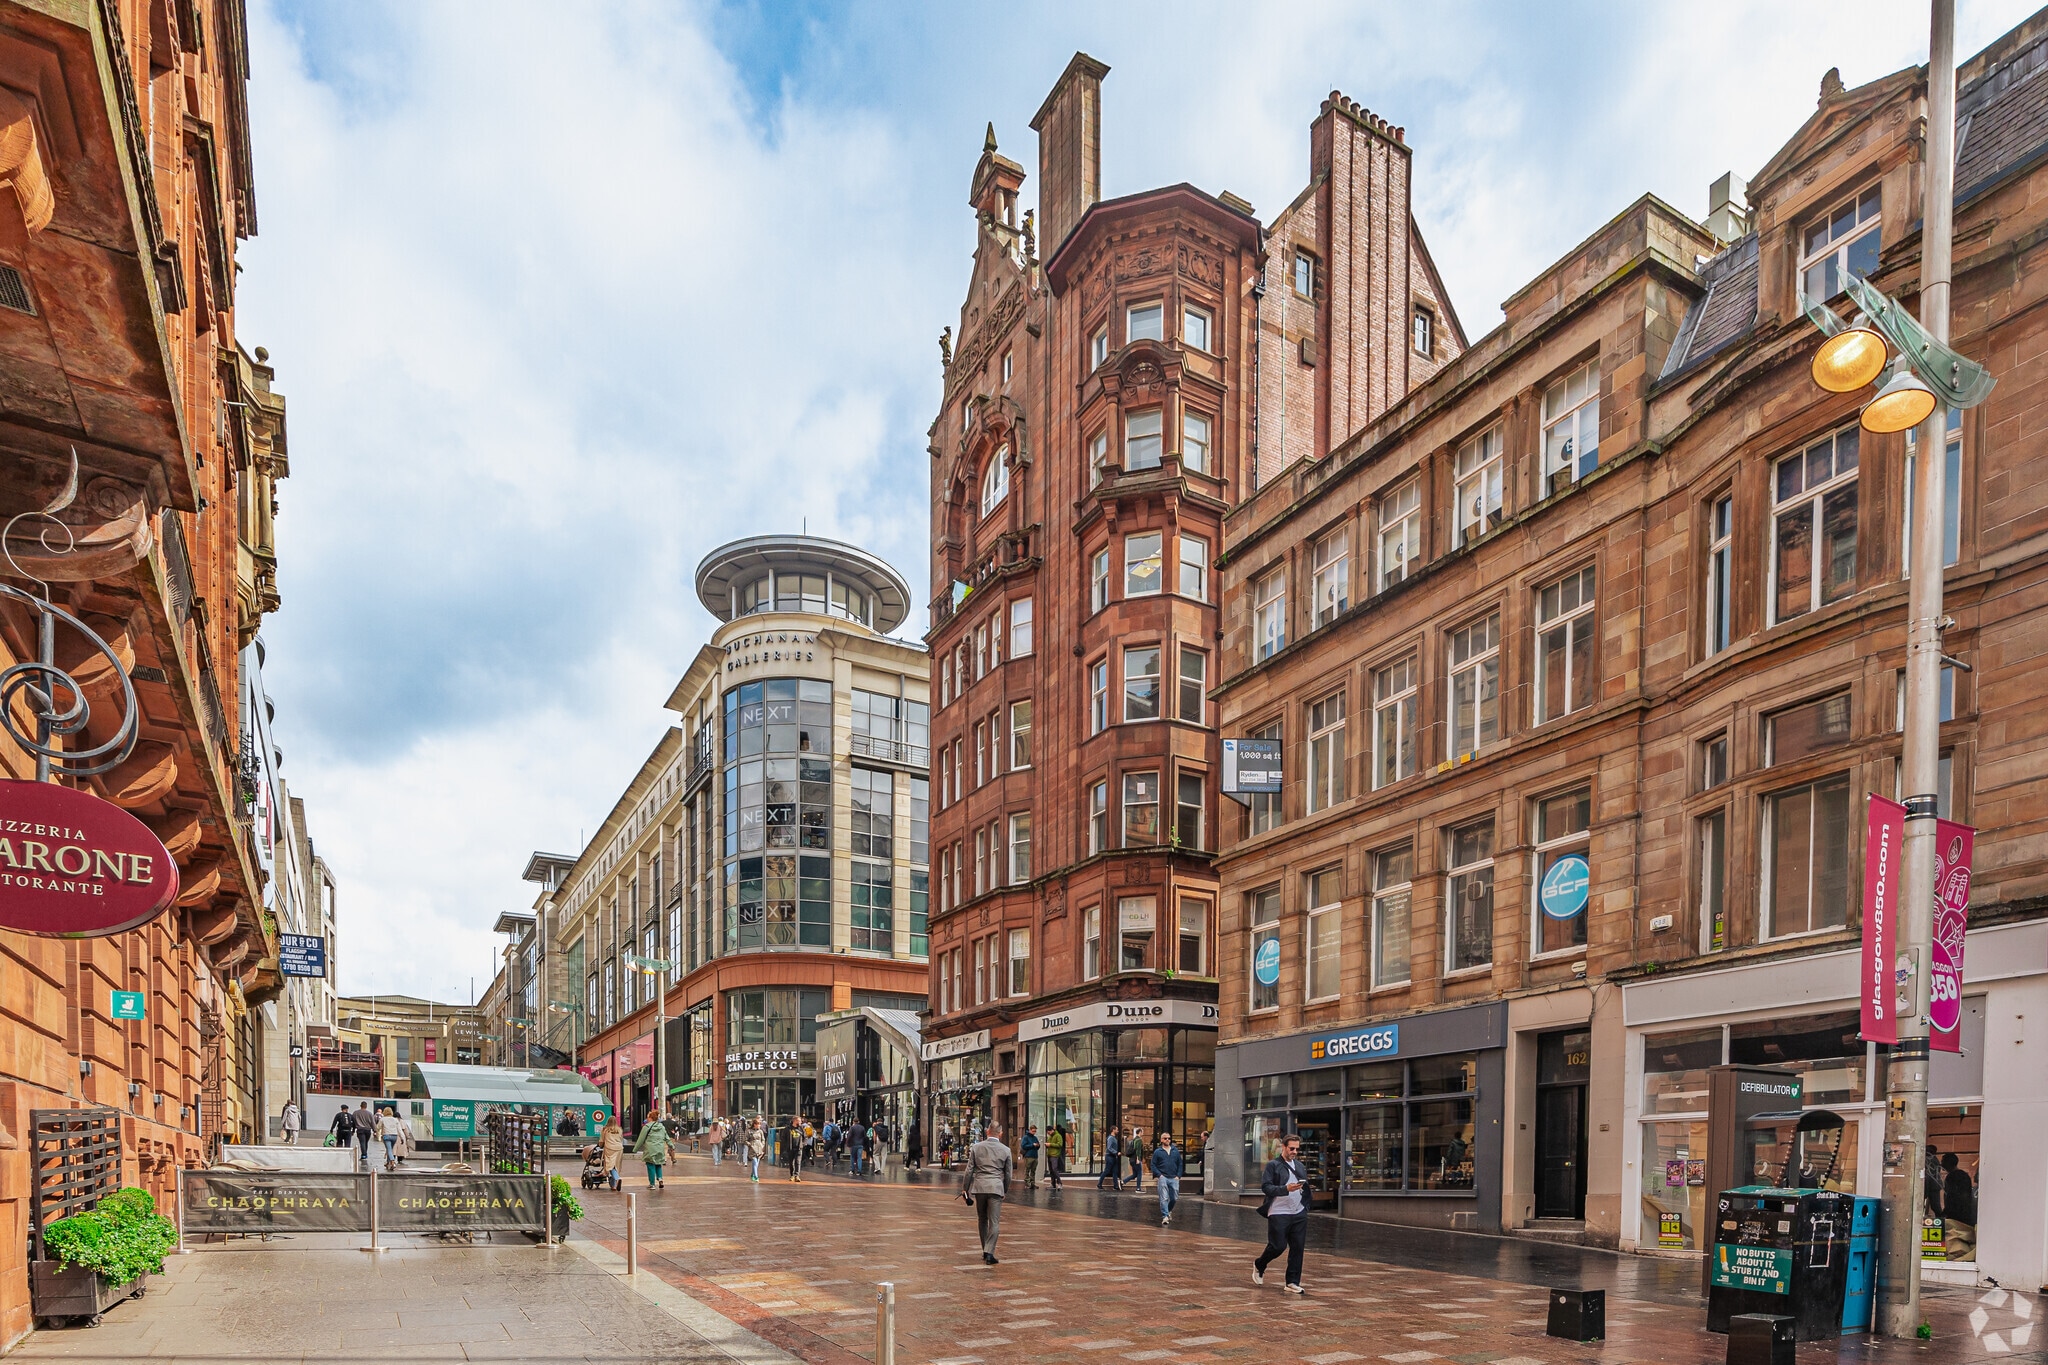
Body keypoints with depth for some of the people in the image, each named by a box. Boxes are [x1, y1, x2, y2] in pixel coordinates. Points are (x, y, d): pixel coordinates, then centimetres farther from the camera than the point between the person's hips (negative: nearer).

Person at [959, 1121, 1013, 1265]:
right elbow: (1008, 1174, 8)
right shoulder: (1005, 1150, 1)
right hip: (996, 1188, -2)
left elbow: (969, 1170, 1)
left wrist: (964, 1188, 9)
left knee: (982, 1220, 16)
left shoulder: (976, 1147, 2)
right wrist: (1005, 1191, 21)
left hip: (979, 1187, 2)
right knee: (994, 1222, 0)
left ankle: (985, 1251, 23)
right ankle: (989, 1252, -11)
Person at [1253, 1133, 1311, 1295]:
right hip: (1279, 1213, -6)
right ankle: (1259, 1266, 23)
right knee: (1278, 1246, -5)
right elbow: (1266, 1187, -13)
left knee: (1298, 1248, 1)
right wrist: (1286, 1188, -24)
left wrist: (1306, 1206, 10)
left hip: (1299, 1214, 6)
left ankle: (1293, 1283, 9)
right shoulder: (1272, 1165, -5)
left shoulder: (1300, 1166, 16)